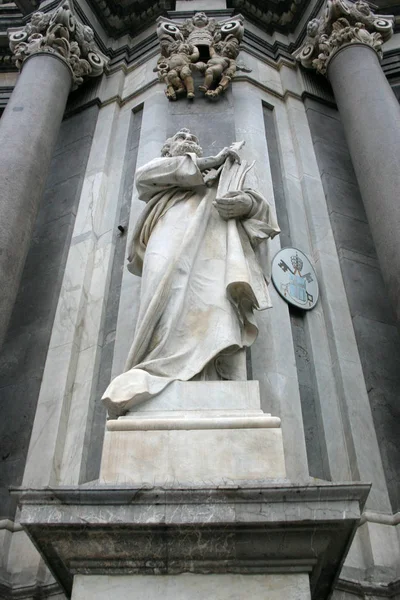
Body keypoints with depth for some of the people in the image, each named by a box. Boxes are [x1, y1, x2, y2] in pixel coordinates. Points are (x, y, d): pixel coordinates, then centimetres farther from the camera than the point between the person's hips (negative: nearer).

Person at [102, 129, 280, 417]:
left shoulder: (219, 180, 40)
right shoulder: (161, 183, 37)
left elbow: (259, 207, 26)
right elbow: (144, 175, 12)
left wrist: (248, 201, -3)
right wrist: (209, 162, 13)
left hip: (214, 243, 1)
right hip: (175, 238, 0)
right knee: (175, 304, -29)